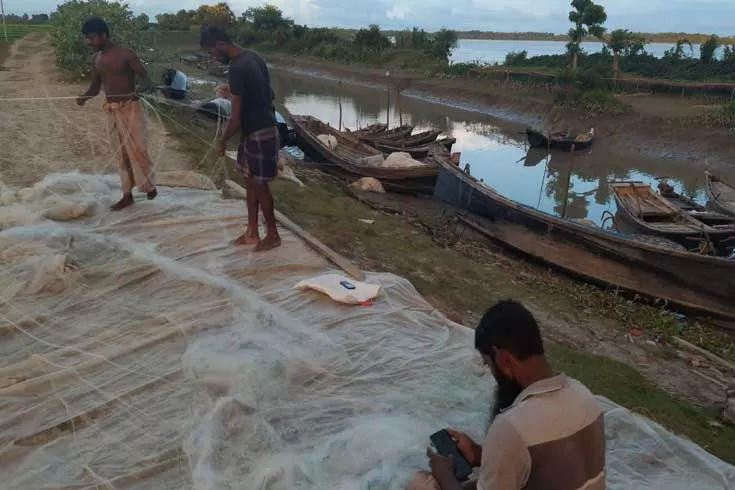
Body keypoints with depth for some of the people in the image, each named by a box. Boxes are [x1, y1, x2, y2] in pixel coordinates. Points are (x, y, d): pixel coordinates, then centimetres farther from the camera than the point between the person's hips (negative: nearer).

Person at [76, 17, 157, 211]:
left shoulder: (125, 54, -12)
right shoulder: (95, 59, 8)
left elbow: (147, 80, -13)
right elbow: (95, 87, 14)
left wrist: (137, 91, -35)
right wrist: (84, 97, -8)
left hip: (130, 109, -6)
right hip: (111, 111, 7)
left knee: (137, 150, -6)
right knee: (121, 154, 9)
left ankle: (149, 187, 14)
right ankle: (127, 195, 17)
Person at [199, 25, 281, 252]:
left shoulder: (237, 68, -23)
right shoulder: (253, 56, 7)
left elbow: (236, 118, -22)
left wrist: (223, 142, -7)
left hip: (258, 133, -9)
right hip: (263, 127, 9)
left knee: (259, 184, 3)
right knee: (251, 181, 15)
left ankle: (273, 235, 18)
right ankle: (252, 232, 26)